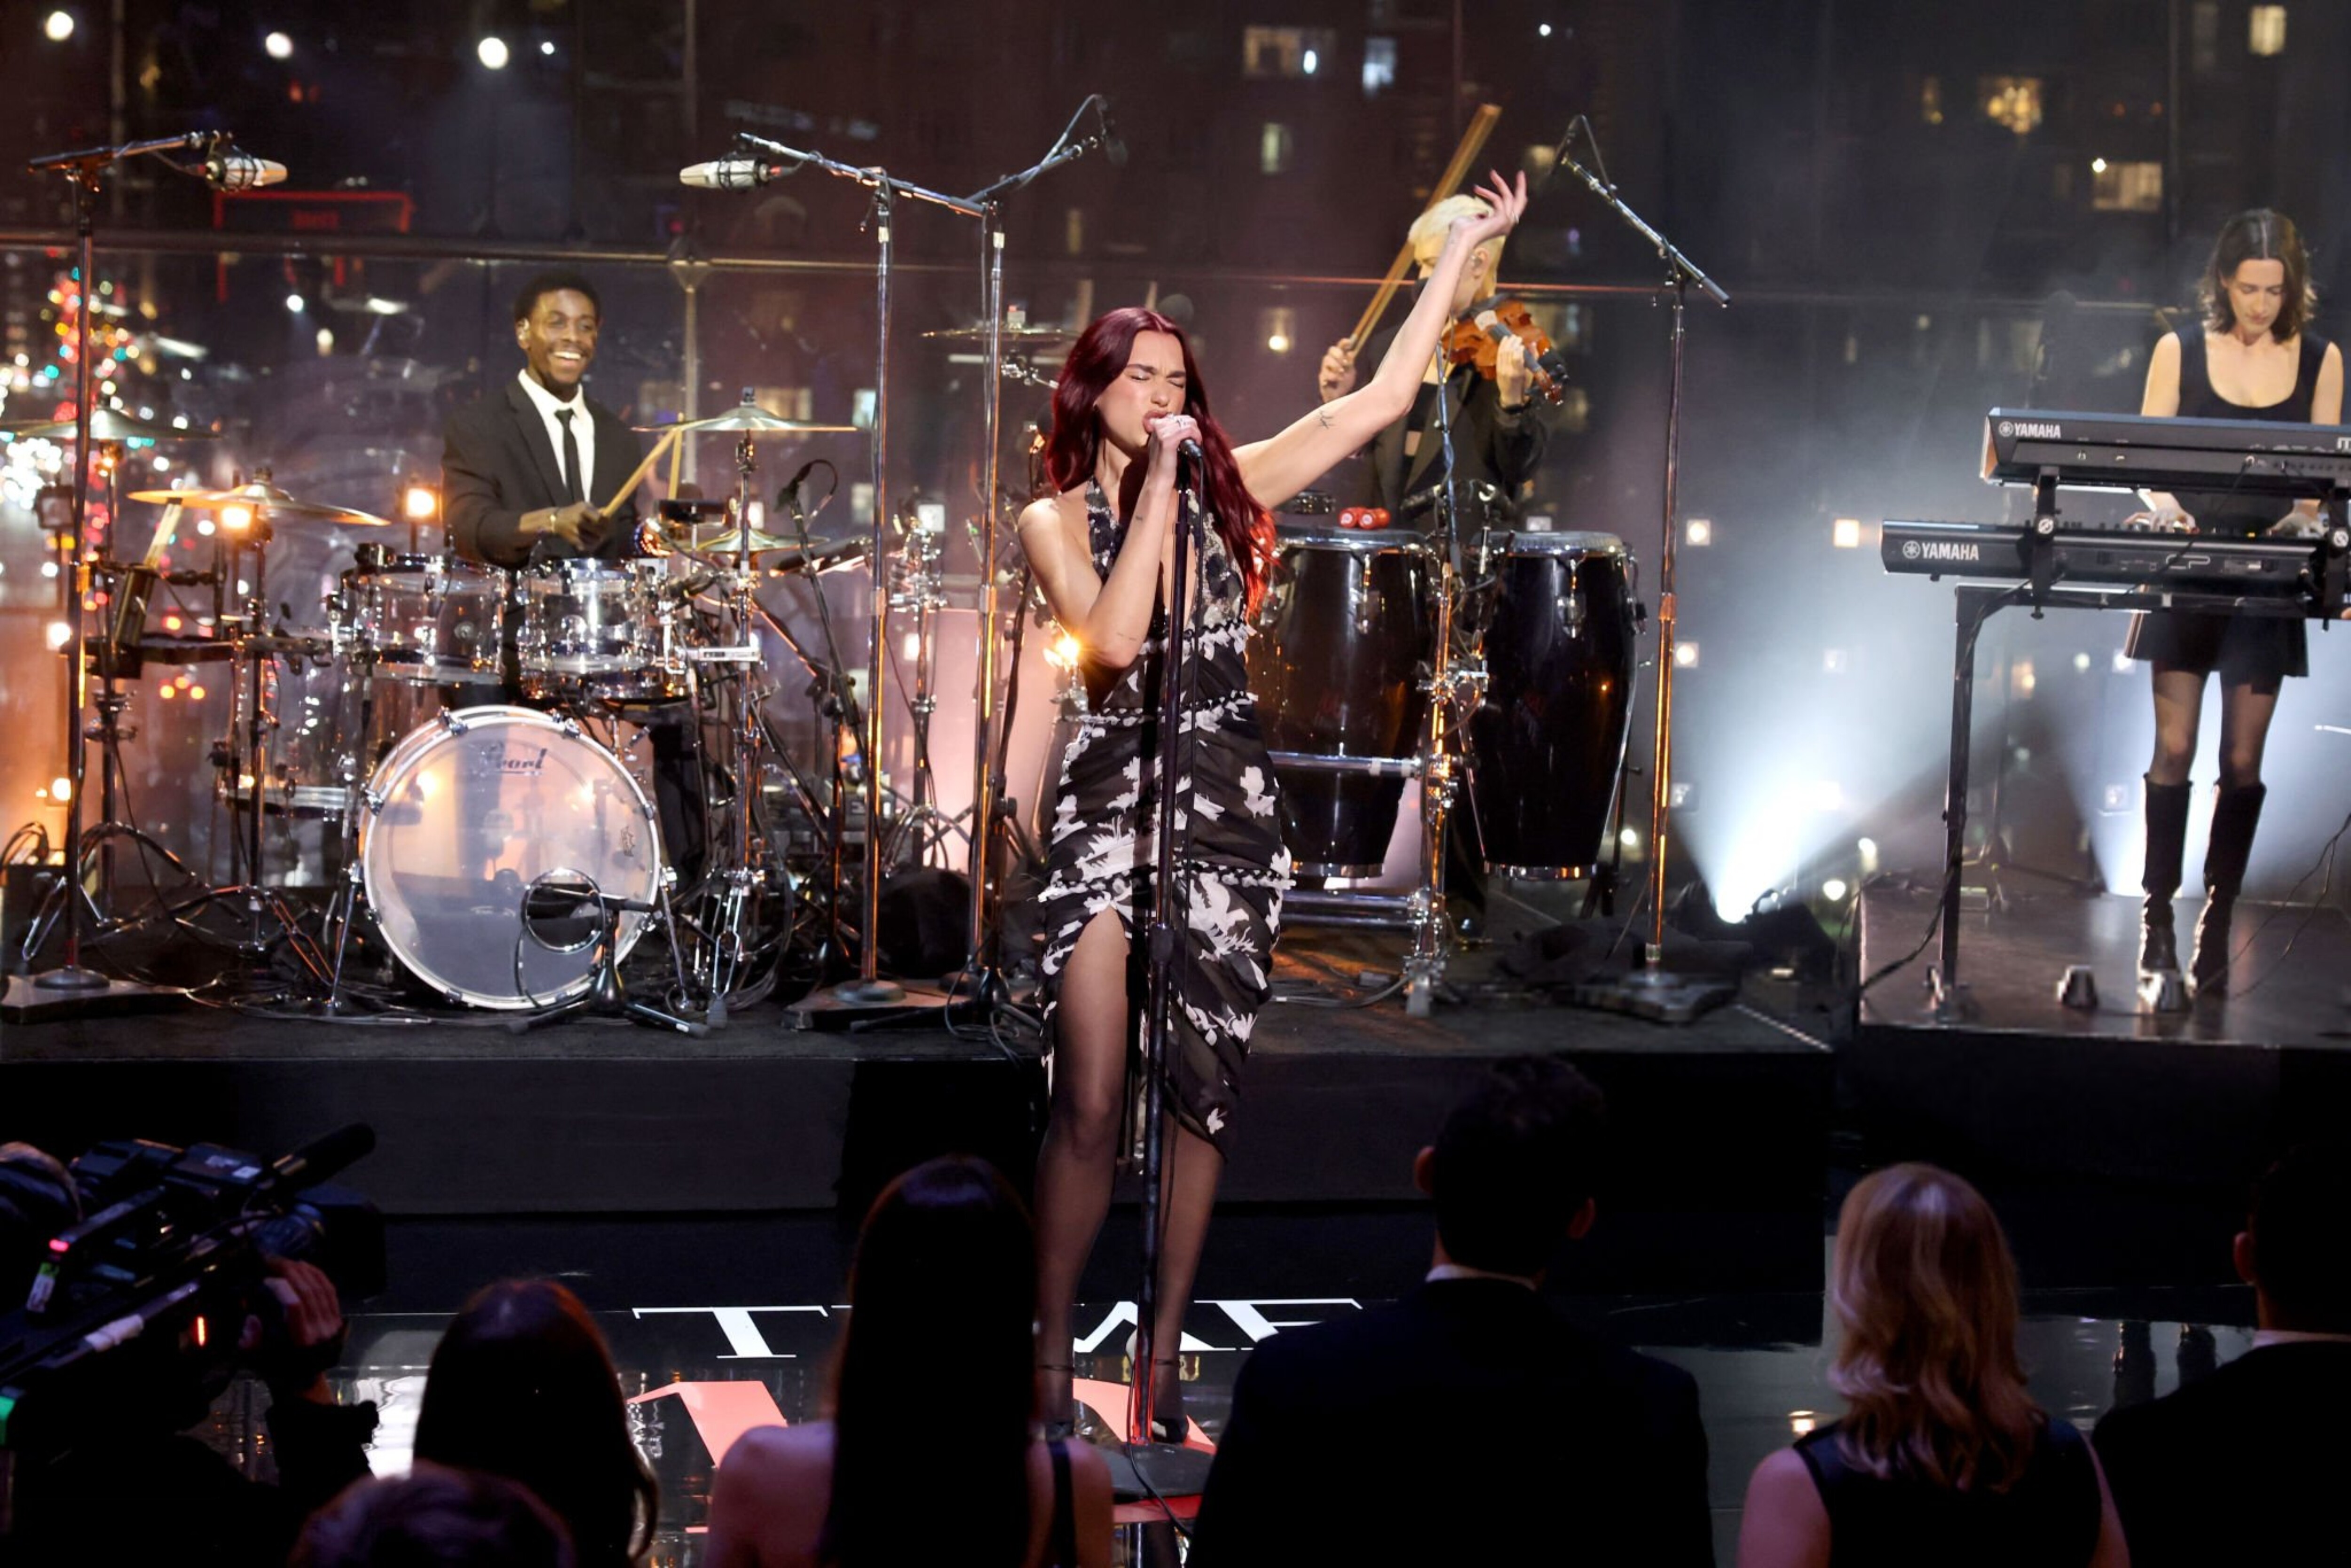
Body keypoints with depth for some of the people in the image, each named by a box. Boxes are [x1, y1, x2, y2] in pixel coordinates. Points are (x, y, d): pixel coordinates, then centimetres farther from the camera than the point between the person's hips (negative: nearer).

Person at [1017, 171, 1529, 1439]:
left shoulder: (1224, 487, 9)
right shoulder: (1056, 521, 2)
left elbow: (1378, 401, 7)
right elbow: (1113, 642, -16)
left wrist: (1459, 252, 8)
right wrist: (1156, 491, -12)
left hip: (1228, 812, 3)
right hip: (1110, 808, -3)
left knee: (1202, 1094, 4)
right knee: (1090, 1104, -10)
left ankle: (1163, 1359, 13)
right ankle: (1051, 1357, 3)